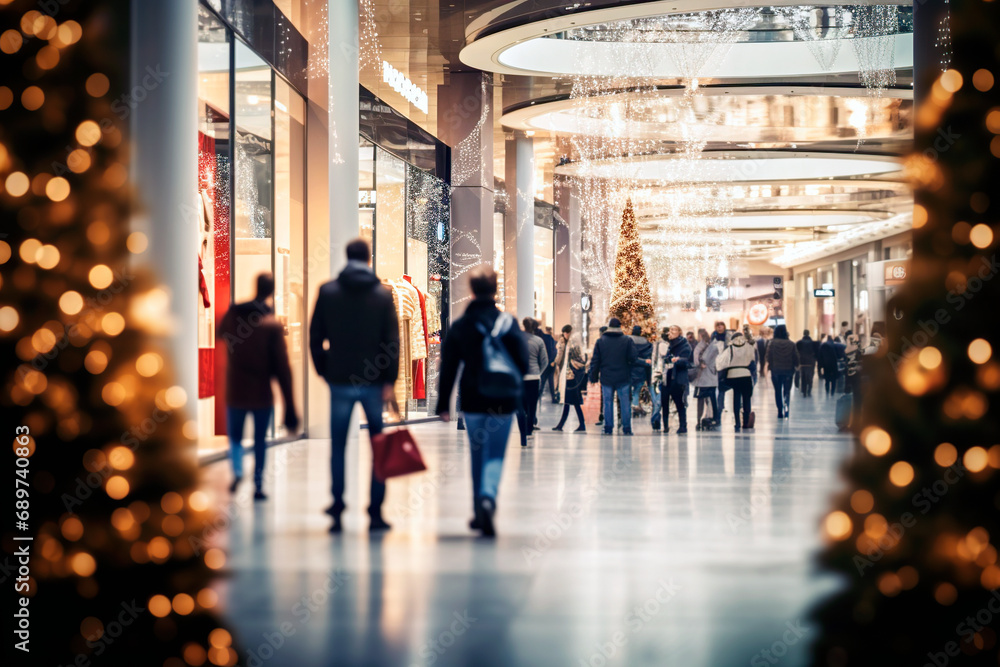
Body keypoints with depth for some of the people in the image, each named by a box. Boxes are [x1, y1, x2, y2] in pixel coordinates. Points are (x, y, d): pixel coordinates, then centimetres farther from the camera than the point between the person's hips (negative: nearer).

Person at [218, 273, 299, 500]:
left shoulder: (233, 314, -4)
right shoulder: (273, 325, -11)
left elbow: (220, 335, 19)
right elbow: (282, 367, -11)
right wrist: (289, 407, -8)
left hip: (235, 392, 1)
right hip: (262, 394, -1)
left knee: (235, 436, 15)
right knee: (260, 440, 11)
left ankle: (237, 471, -9)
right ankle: (258, 485, 7)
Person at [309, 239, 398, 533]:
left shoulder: (327, 292, 1)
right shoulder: (383, 294, 0)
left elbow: (316, 337, 2)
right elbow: (392, 341, -4)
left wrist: (324, 371, 12)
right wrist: (389, 382, -4)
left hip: (340, 379, 0)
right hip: (374, 381, 0)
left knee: (338, 447, 8)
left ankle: (337, 510, 3)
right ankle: (375, 513, 4)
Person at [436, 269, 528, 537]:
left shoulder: (459, 326, -1)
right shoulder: (508, 323, -4)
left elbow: (448, 368, 0)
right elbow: (523, 363, -3)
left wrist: (443, 404, 4)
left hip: (473, 402, 2)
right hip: (503, 401, -1)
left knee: (478, 455, 15)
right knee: (496, 455, 2)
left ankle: (479, 512, 20)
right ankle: (488, 497, -24)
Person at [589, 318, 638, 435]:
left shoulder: (600, 341, 0)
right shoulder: (627, 340, -5)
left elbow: (595, 361, 1)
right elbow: (634, 358, -7)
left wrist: (593, 377, 7)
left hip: (606, 378, 1)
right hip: (623, 378, -1)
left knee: (608, 403, 7)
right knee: (625, 403, 7)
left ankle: (608, 428, 6)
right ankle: (627, 428, 8)